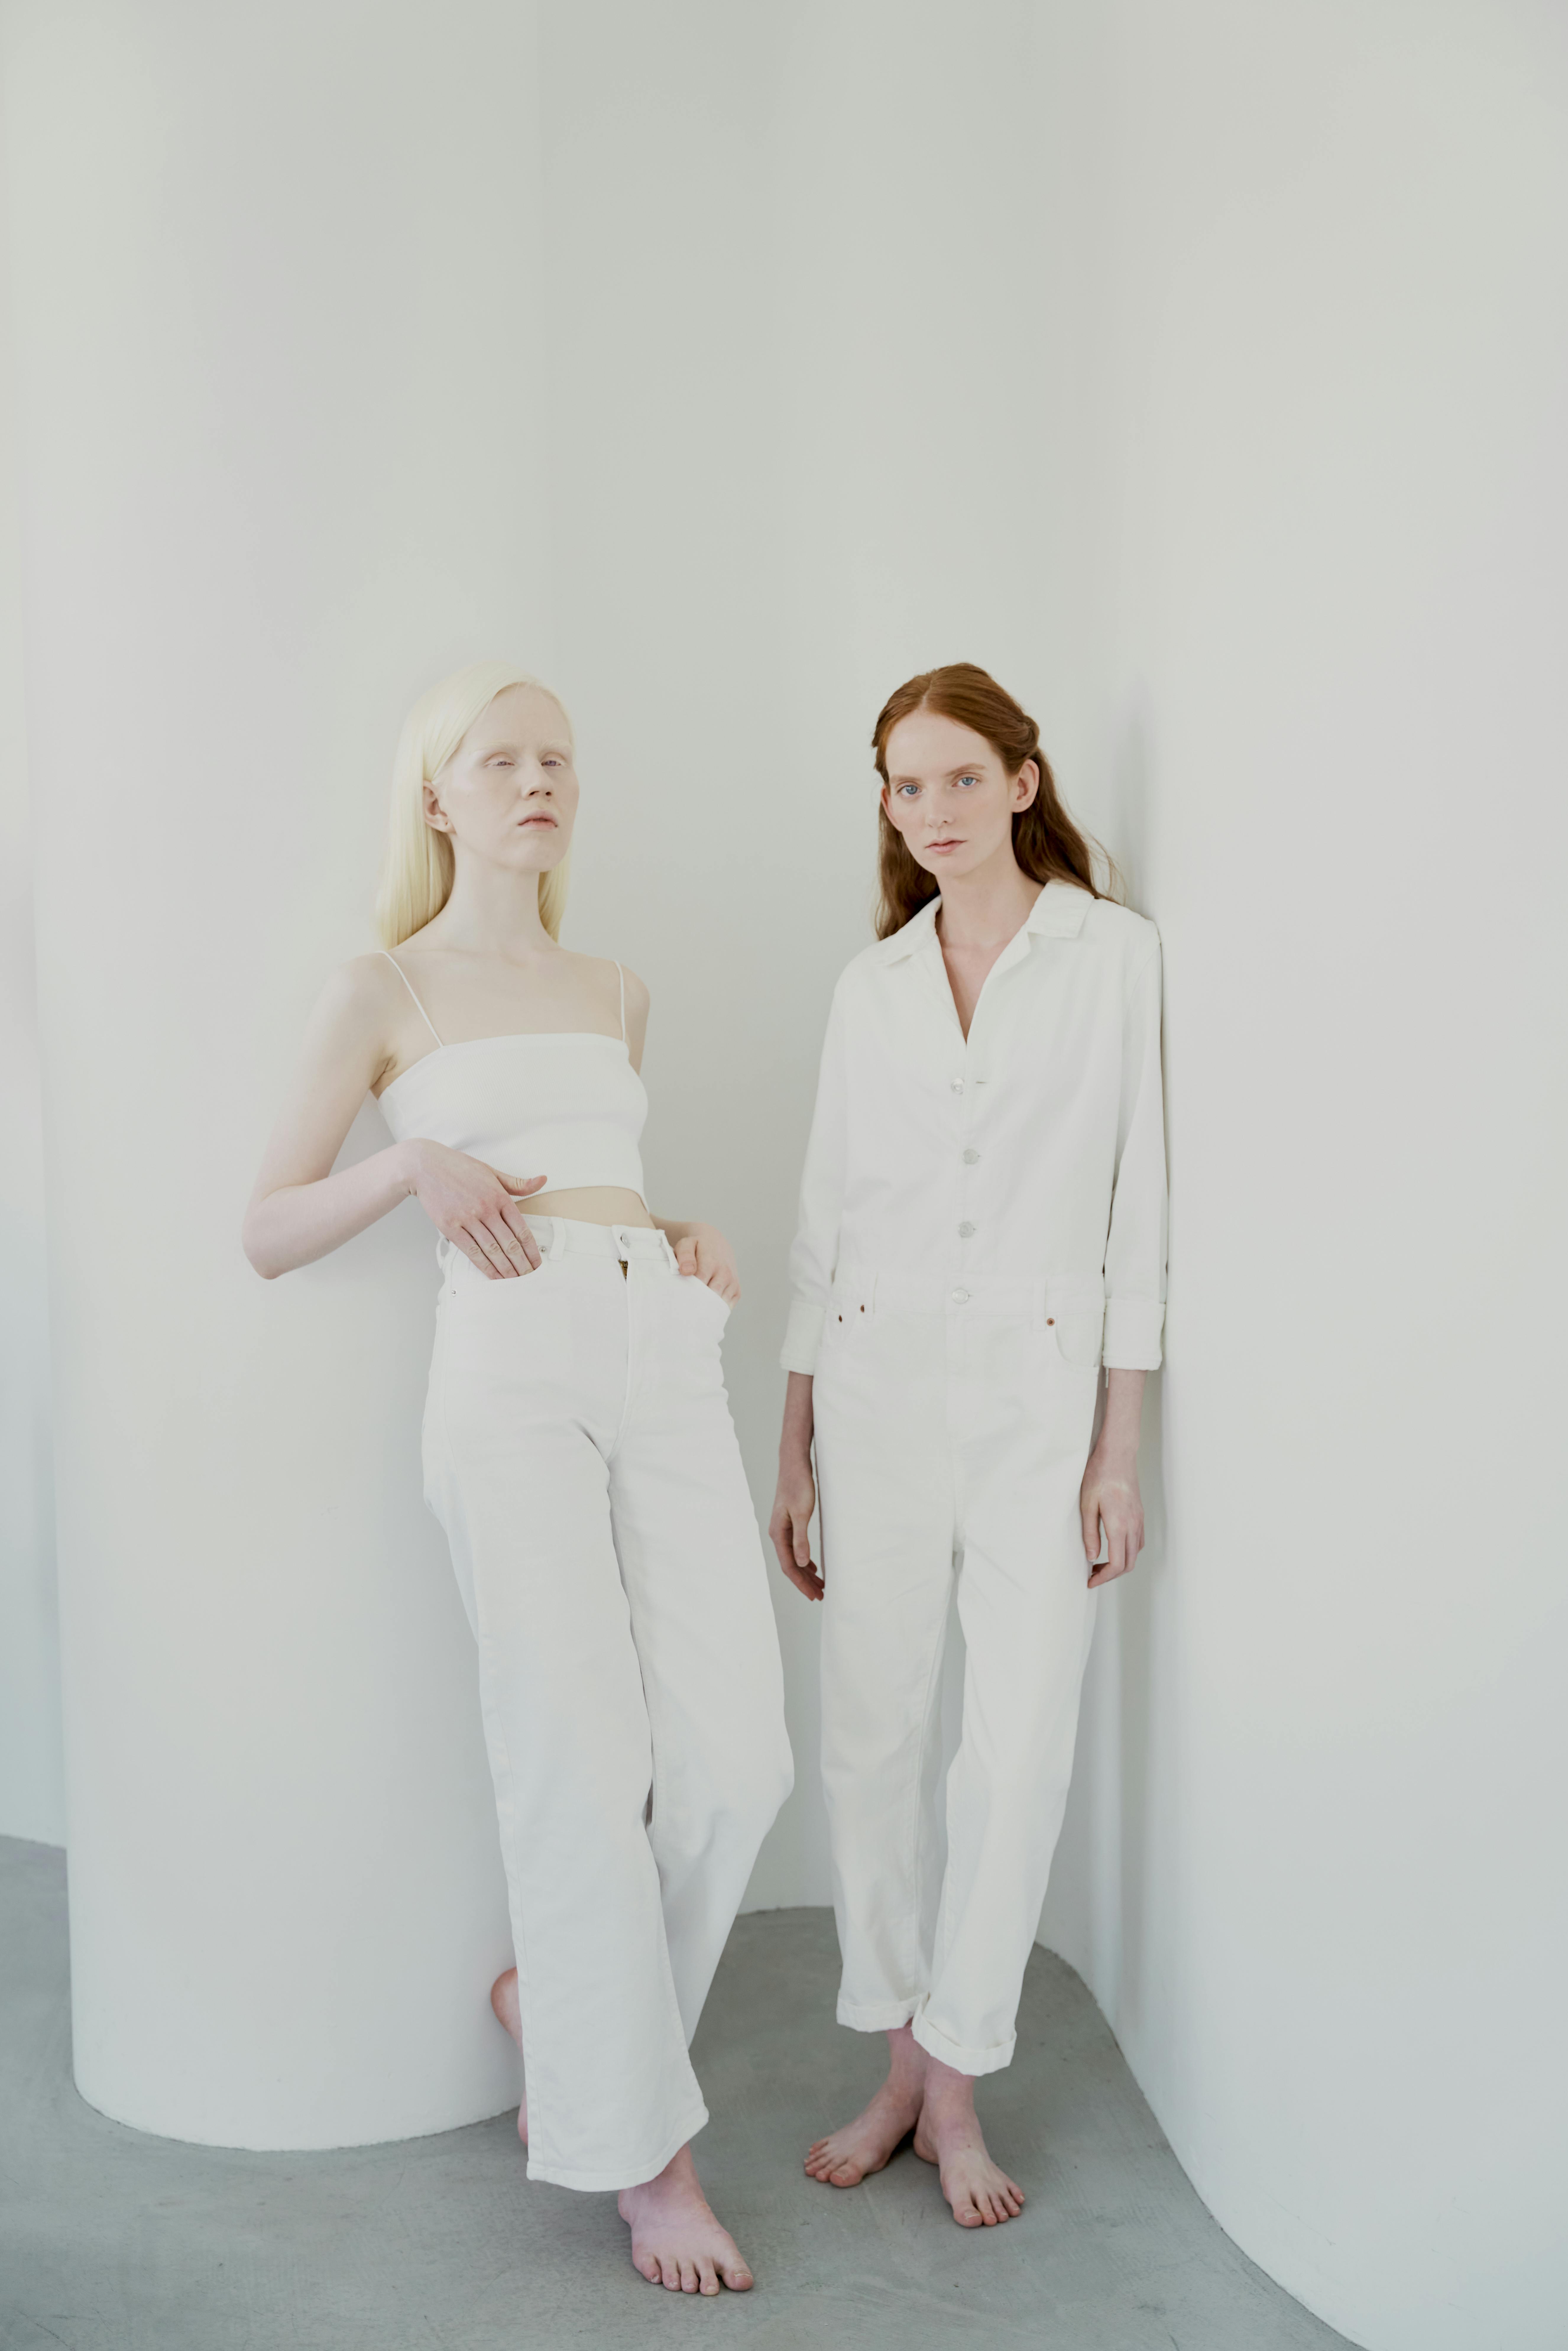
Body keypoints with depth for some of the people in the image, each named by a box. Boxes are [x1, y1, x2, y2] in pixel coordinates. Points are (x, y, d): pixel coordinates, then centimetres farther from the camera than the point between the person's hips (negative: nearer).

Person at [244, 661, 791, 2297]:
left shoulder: (616, 994, 21)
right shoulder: (384, 991, 7)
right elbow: (267, 1232, 7)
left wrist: (691, 1239, 13)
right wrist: (416, 1167, -9)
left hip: (666, 1351, 5)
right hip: (511, 1363, -5)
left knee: (736, 1757, -3)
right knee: (587, 1760, -5)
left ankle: (554, 1995, 25)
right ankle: (643, 2147, 14)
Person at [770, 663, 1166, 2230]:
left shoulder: (1116, 954, 1)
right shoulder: (871, 985, 9)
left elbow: (1137, 1206, -1)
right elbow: (825, 1221, 11)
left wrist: (1120, 1448, -4)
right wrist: (792, 1450, 8)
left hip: (1040, 1393, -2)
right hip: (877, 1385, 3)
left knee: (1019, 1750, -1)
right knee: (871, 1738, 5)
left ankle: (957, 2087, 17)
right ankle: (899, 2068, 23)